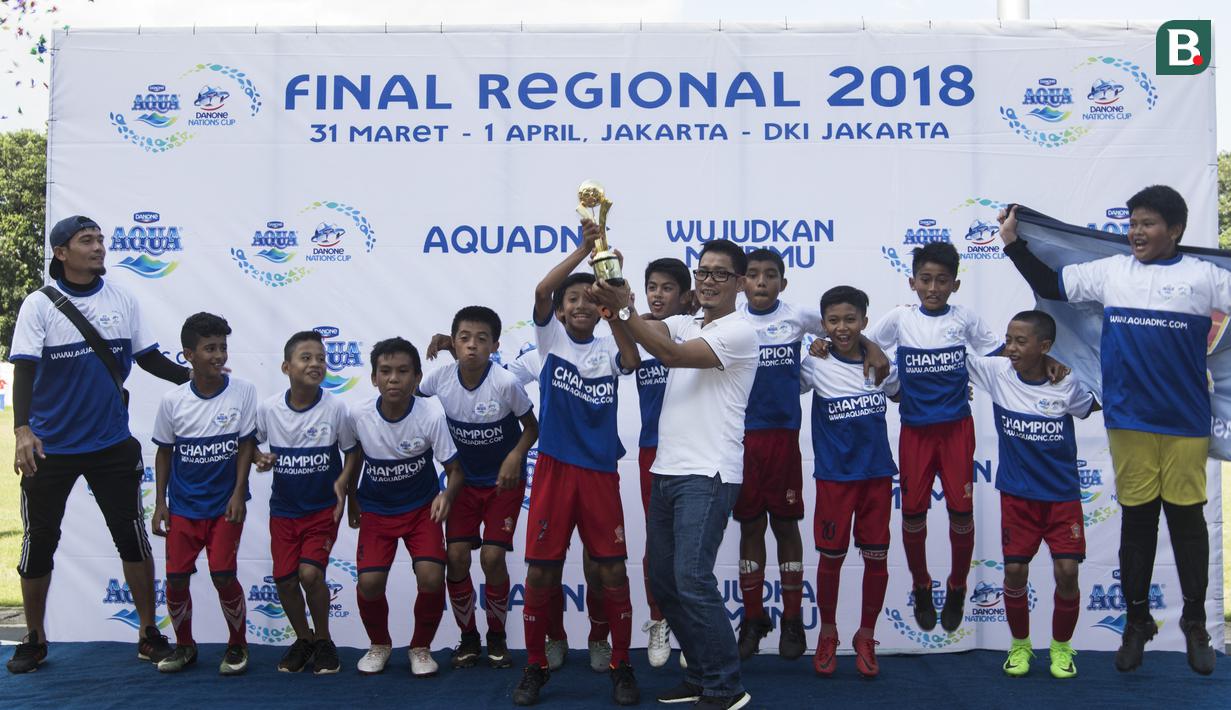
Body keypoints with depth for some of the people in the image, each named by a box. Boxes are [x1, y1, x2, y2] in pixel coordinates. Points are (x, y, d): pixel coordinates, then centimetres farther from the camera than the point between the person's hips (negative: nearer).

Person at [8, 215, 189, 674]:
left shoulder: (123, 301, 3)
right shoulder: (39, 305, -5)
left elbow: (149, 358, 9)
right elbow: (24, 370, -12)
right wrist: (22, 430, -25)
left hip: (112, 445, 2)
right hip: (49, 447, -1)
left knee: (133, 538, 4)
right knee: (38, 543, 9)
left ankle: (149, 634, 17)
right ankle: (34, 640, 26)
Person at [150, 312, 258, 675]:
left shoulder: (243, 391, -9)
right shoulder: (172, 400, -4)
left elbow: (246, 445, -5)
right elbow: (164, 452, 6)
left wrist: (238, 494, -10)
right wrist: (160, 502, 4)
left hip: (225, 504, -2)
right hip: (183, 506, 2)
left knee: (223, 575, -8)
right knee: (176, 577, 2)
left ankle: (237, 646, 13)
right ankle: (184, 646, 24)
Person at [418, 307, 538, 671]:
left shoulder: (505, 383, -22)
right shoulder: (440, 379, -15)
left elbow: (531, 427, -8)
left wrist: (515, 455, -24)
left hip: (503, 480, -2)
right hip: (463, 479, 3)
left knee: (492, 557, -10)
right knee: (457, 556, -7)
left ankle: (497, 637, 14)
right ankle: (468, 637, 15)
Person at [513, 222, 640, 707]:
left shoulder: (609, 347, 4)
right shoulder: (551, 338, 3)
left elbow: (632, 361, -19)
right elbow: (541, 291, -15)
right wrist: (583, 249, -21)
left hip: (600, 471, 1)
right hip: (554, 467, 0)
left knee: (613, 570, 3)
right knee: (540, 571, 3)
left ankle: (621, 666, 18)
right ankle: (535, 667, 20)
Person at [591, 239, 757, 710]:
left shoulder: (739, 331, -6)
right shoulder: (685, 325, 17)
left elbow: (672, 355, -18)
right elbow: (641, 331, 0)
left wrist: (622, 309, -24)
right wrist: (614, 301, -20)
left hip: (708, 475, -8)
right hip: (666, 471, 8)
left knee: (692, 580, -14)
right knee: (663, 580, 11)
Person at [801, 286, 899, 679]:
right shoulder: (816, 365, -7)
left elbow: (899, 393, 19)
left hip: (877, 472, 2)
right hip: (835, 474, -2)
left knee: (877, 557, 6)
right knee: (831, 556, 5)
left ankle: (866, 636, 23)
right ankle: (827, 632, 25)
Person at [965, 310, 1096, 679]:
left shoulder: (1067, 384, -8)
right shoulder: (997, 372, -7)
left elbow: (1096, 406, 10)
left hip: (1063, 495, 0)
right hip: (1017, 495, 1)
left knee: (1067, 571, -5)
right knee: (1014, 571, -1)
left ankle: (1061, 647, 19)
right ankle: (1020, 645, 23)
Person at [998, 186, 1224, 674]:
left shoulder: (1203, 276, 1)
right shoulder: (1110, 272, 6)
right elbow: (1050, 285, 11)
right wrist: (1013, 242, 7)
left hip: (1186, 423, -1)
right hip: (1128, 420, 1)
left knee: (1186, 517, 7)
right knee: (1136, 518, 9)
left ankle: (1194, 622, 22)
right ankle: (1137, 619, 22)